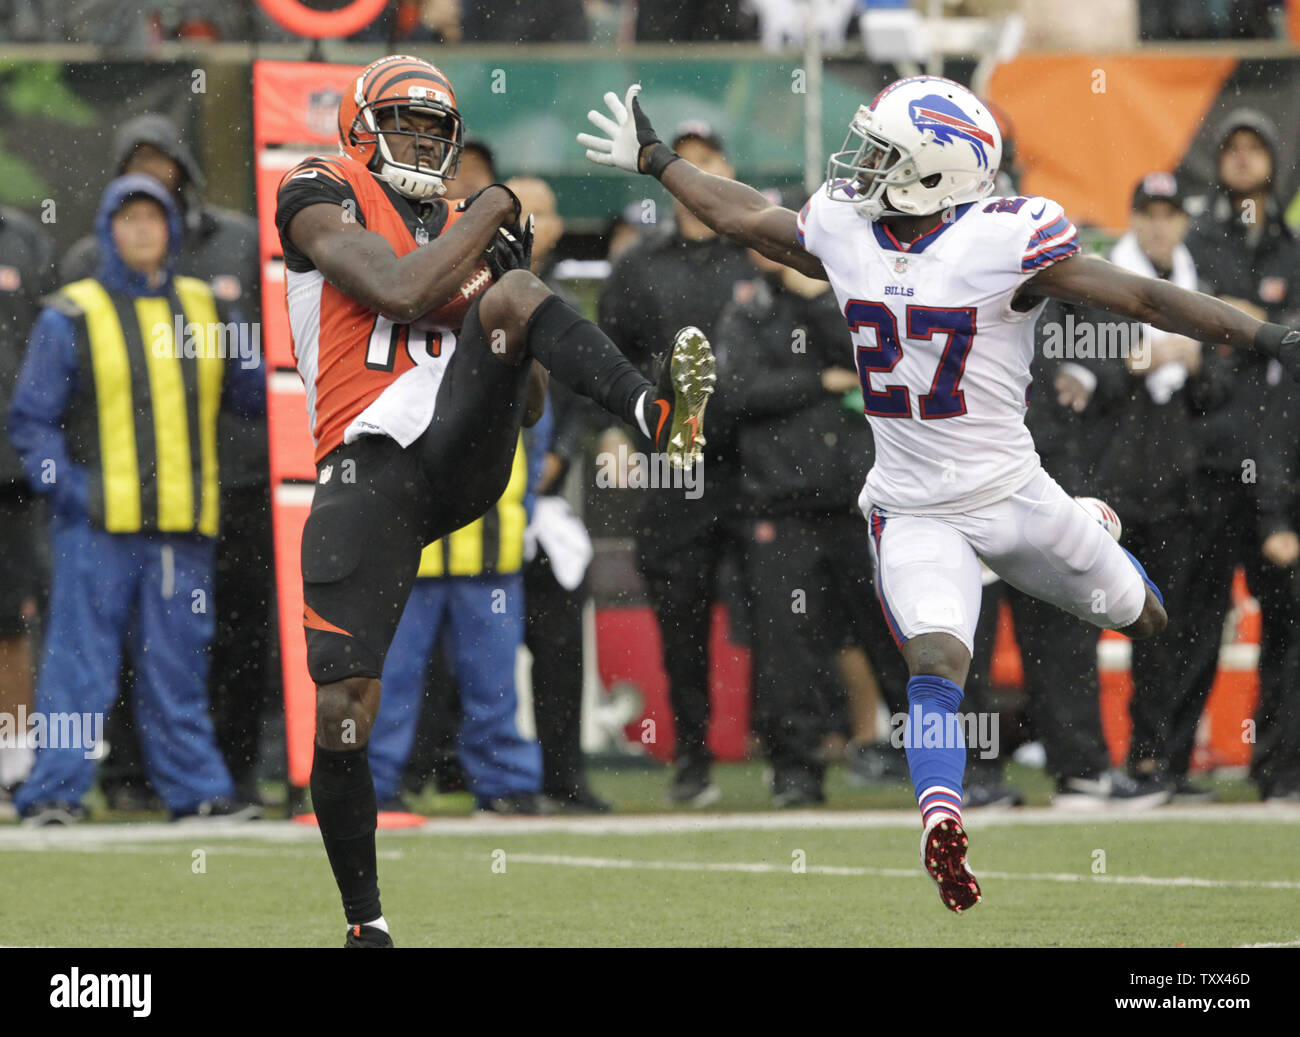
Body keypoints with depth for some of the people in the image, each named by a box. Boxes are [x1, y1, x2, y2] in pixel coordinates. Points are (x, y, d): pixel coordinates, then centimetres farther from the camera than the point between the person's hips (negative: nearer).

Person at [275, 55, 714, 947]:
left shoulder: (462, 237, 26)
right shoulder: (323, 197, 10)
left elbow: (530, 404, 24)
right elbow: (399, 290, -10)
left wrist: (509, 265, 9)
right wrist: (492, 210, 2)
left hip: (467, 445, 3)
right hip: (370, 470, -3)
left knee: (512, 293, -24)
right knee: (343, 719, -8)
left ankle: (662, 417, -48)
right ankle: (365, 923, 11)